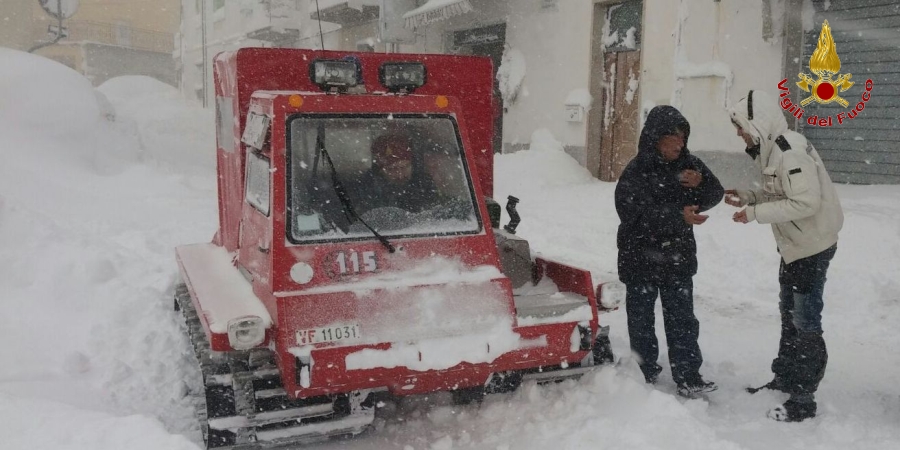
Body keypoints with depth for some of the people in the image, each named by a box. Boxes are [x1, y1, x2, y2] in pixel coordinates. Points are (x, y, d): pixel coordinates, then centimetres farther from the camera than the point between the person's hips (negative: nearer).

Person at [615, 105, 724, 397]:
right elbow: (638, 214, -26)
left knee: (682, 319, 7)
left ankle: (688, 377, 12)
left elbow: (715, 195, 7)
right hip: (641, 259, -4)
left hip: (678, 257, 4)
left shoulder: (688, 164, 2)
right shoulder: (636, 173, -15)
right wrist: (679, 216, -39)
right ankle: (645, 373, 24)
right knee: (641, 319, 9)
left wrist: (701, 184, -16)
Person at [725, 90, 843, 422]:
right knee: (789, 316, 20)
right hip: (794, 244, 10)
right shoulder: (772, 148, 6)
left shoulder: (790, 151, -25)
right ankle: (785, 380, 34)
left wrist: (755, 213, -24)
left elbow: (805, 202, -29)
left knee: (805, 322, -3)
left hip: (812, 245, -10)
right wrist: (747, 196, -1)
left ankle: (803, 399, 7)